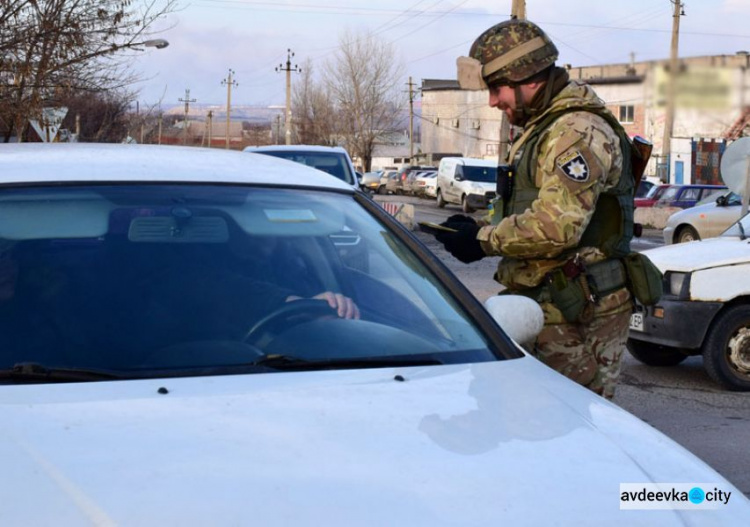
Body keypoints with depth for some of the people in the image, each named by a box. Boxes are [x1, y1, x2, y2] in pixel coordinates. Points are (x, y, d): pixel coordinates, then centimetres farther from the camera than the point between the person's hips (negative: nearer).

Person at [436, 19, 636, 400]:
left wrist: (482, 240, -15)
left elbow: (557, 226, -27)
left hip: (580, 315, -10)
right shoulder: (542, 129, 19)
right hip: (547, 309, 10)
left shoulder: (578, 131, -17)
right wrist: (477, 227, 5)